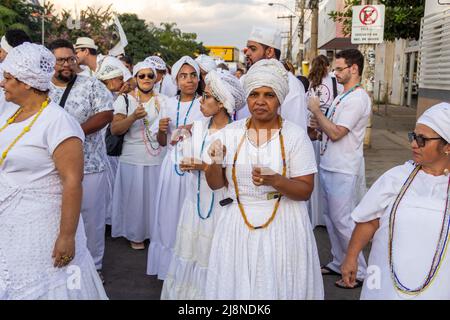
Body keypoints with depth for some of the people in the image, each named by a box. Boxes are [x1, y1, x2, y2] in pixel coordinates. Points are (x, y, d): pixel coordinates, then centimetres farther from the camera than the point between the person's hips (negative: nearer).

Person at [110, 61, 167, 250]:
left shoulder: (163, 101, 8)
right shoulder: (125, 100, 1)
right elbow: (114, 130, -7)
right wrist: (133, 117, -21)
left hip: (159, 159, 2)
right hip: (133, 159, -2)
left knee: (156, 197, 9)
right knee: (135, 198, 6)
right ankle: (136, 235, 24)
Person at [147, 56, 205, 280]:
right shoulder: (169, 104, 8)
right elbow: (162, 142, 14)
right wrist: (162, 129, -6)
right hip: (172, 165, 4)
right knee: (169, 213, 7)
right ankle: (168, 264, 23)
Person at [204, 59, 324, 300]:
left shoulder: (295, 135, -8)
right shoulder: (231, 132, 1)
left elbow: (305, 190, -9)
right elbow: (215, 184, 5)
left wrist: (275, 181, -26)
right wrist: (216, 163, -16)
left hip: (281, 226, -2)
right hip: (237, 225, 3)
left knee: (277, 286, 10)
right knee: (236, 286, 13)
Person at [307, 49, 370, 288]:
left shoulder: (358, 98, -16)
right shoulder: (342, 96, 15)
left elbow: (336, 133, -22)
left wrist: (316, 110, -11)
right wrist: (319, 125, 4)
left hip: (343, 171, -10)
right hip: (328, 167, 10)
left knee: (342, 220, -4)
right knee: (330, 217, 16)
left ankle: (359, 271, 9)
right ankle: (339, 263, 29)